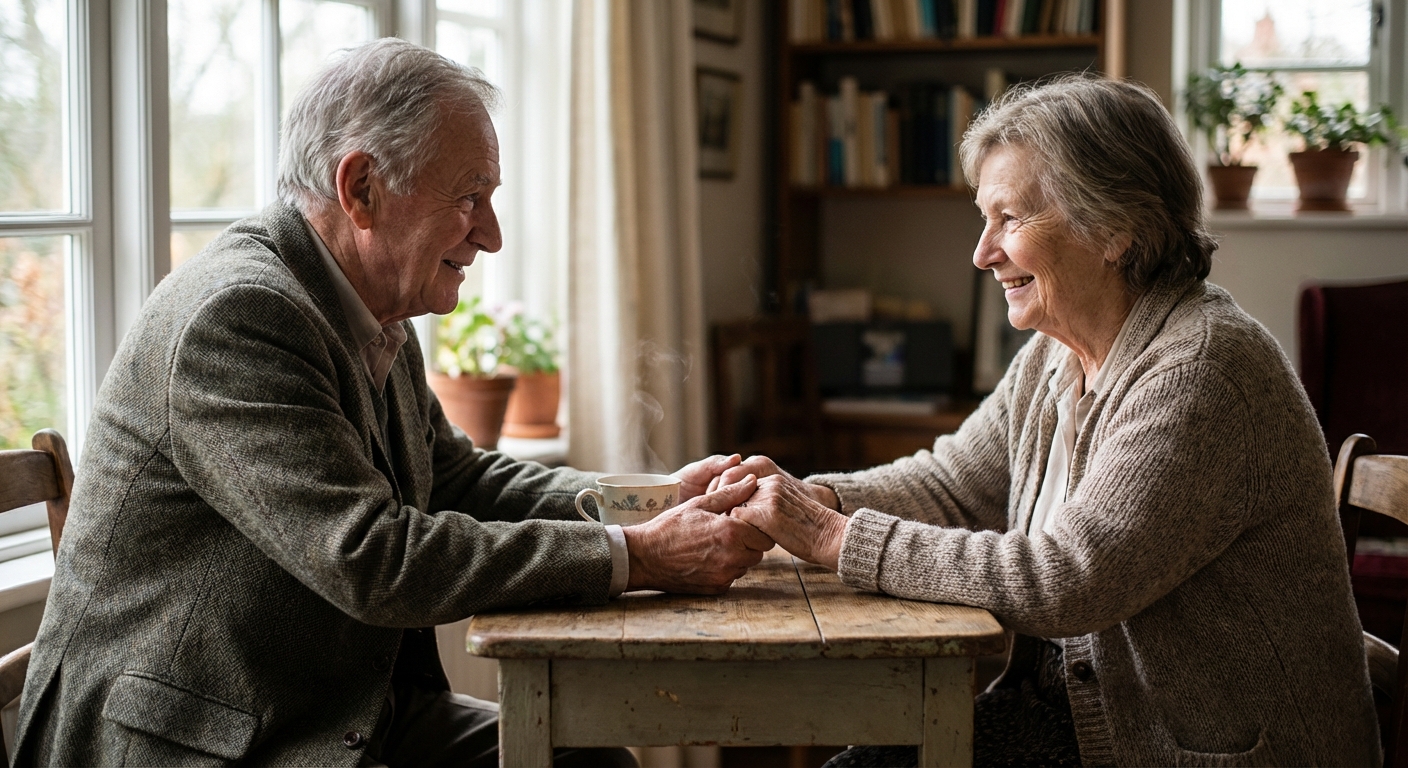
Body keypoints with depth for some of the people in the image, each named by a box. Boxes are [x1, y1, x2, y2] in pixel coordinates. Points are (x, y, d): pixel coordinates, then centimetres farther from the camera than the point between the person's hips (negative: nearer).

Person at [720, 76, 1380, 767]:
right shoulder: (1054, 356, 6)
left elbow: (1061, 583, -28)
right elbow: (954, 484, 15)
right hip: (1076, 712, 8)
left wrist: (835, 539, -23)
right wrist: (804, 498, -4)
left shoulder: (1201, 371, -23)